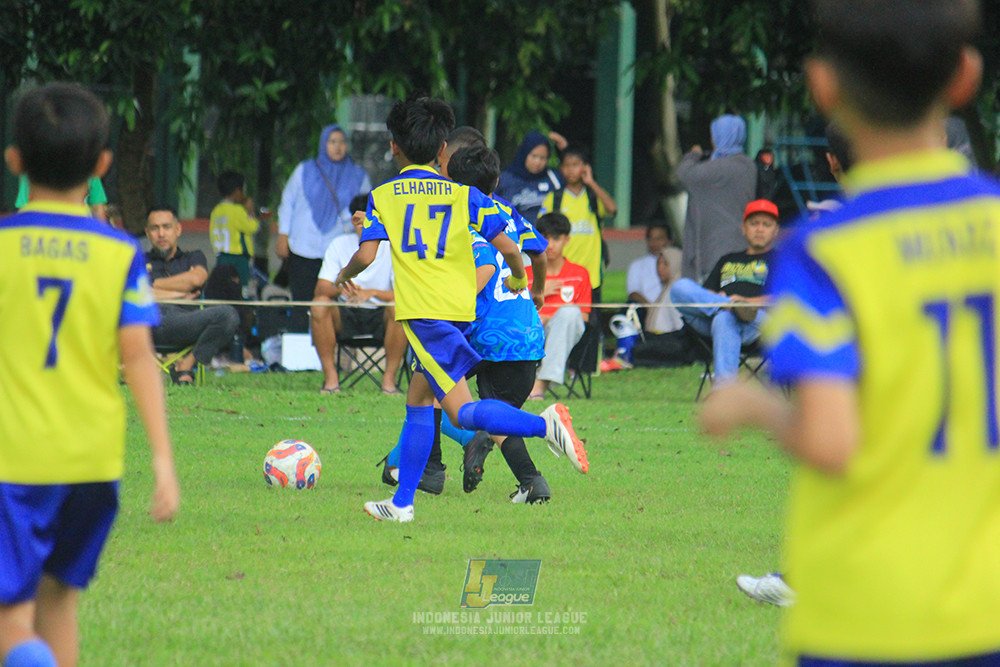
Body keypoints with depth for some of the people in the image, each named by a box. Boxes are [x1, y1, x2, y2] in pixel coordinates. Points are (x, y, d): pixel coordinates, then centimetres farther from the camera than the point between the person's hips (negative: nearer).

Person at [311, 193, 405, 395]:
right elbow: (321, 289, -8)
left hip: (380, 313, -2)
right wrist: (340, 288, -32)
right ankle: (331, 378, -22)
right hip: (346, 314, 2)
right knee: (319, 304, -27)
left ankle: (389, 379, -25)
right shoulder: (340, 245, -2)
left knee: (398, 308, -34)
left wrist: (372, 293, -37)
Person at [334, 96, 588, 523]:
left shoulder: (383, 196, 4)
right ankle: (402, 503, 16)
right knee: (418, 402, 17)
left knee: (461, 411, -11)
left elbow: (366, 255, -6)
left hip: (422, 312, -5)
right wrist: (518, 279, 22)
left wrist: (344, 275, 16)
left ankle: (544, 424, -35)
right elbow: (508, 247, 2)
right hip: (461, 309, 5)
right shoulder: (464, 195, 10)